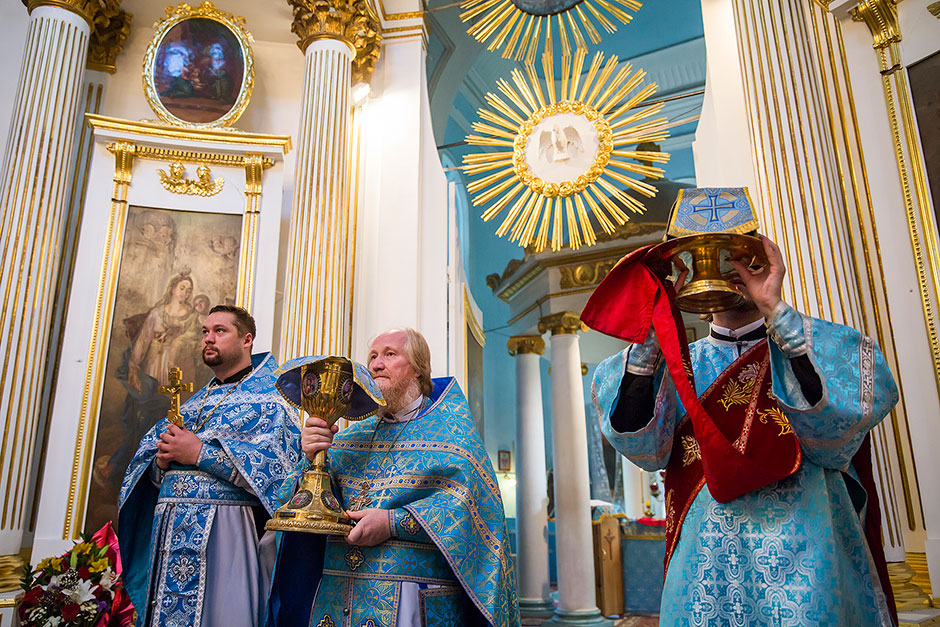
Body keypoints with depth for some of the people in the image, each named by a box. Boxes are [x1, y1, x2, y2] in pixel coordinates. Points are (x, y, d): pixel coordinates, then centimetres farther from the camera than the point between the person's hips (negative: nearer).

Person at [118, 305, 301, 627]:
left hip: (225, 528, -6)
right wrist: (161, 461, -6)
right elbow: (153, 474, 18)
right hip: (169, 530, 6)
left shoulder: (268, 398, -2)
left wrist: (200, 453, -17)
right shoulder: (193, 402, 20)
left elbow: (275, 465, -18)